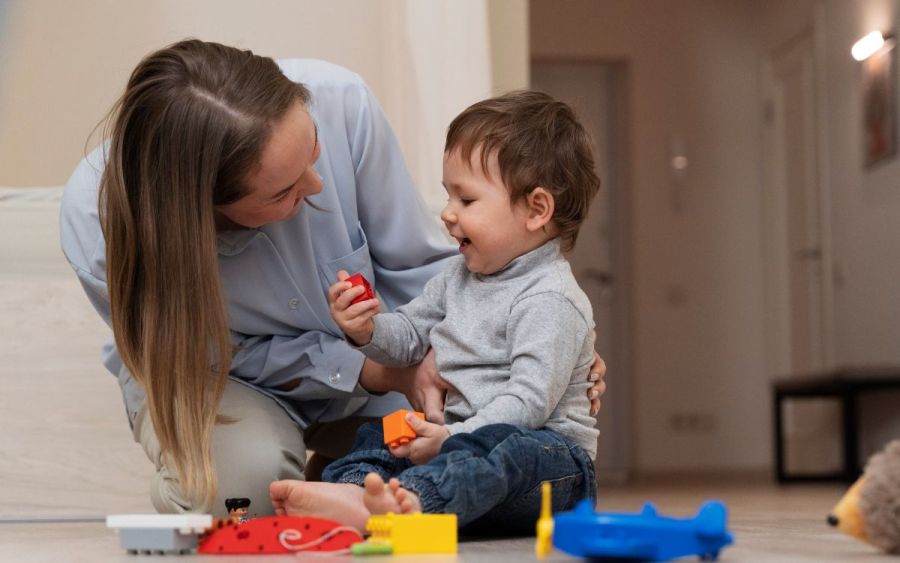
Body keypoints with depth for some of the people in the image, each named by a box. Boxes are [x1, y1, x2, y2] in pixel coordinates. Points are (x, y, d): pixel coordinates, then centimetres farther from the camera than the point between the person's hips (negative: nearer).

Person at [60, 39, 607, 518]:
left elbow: (416, 265, -14)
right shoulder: (95, 225, -36)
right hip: (214, 370, -3)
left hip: (367, 353, 3)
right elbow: (225, 352, -19)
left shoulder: (339, 102, -33)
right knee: (247, 472, -35)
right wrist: (379, 373, -27)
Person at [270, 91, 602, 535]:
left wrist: (451, 438, -28)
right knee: (377, 436, -4)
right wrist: (366, 330, 2)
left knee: (504, 448, -38)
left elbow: (531, 399, -23)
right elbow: (409, 336, 25)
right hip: (468, 437, 9)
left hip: (549, 452, -9)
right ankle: (352, 487, -38)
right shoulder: (459, 277, 17)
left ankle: (410, 499, -66)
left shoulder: (549, 299, -13)